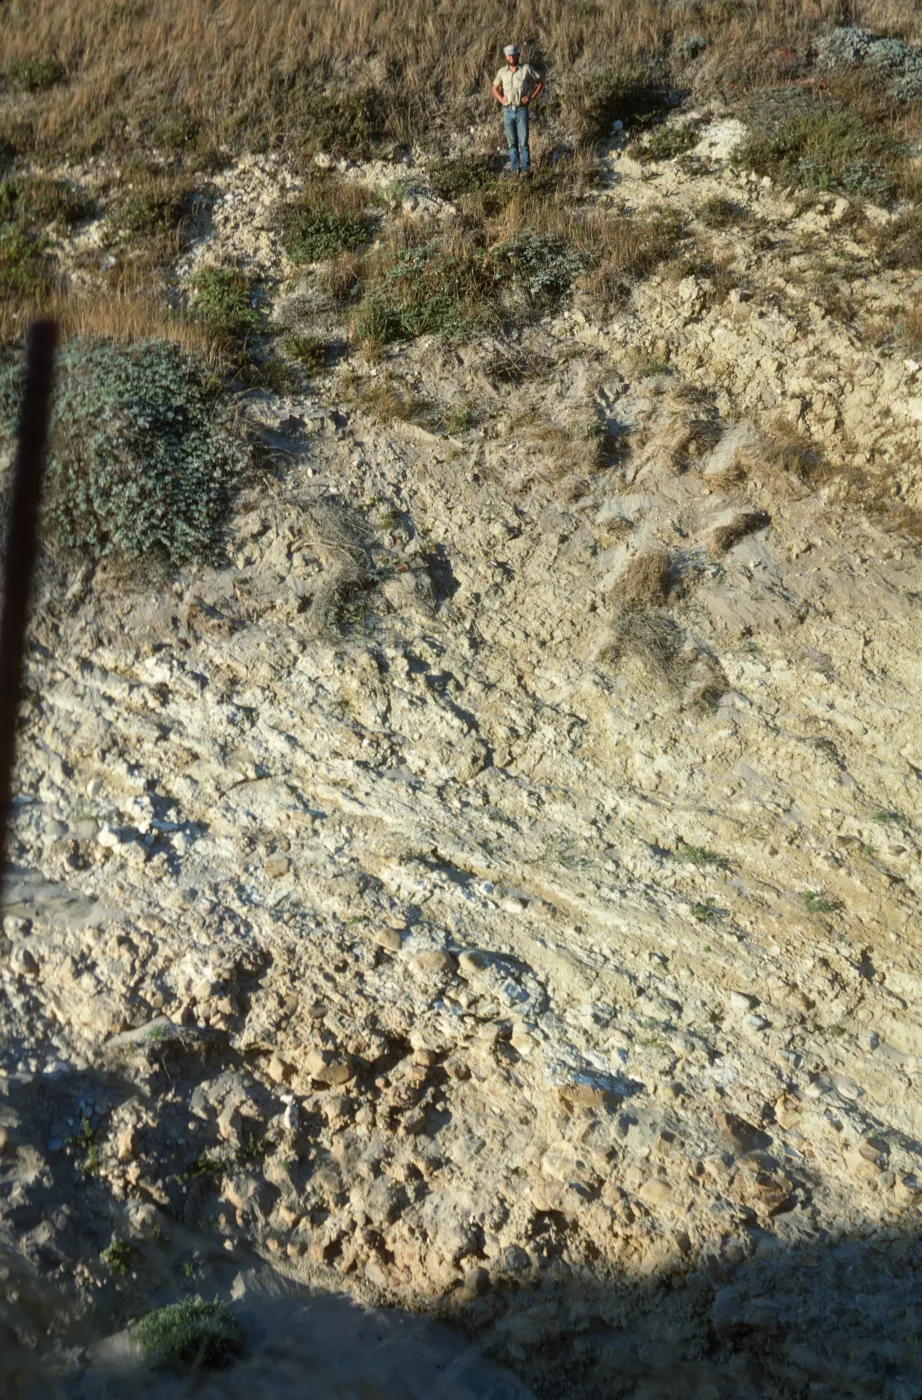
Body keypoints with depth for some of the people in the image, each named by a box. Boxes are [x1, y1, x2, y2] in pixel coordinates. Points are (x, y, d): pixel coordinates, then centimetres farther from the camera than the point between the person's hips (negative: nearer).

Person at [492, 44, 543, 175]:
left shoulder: (526, 68, -2)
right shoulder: (502, 71, 6)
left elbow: (540, 83, 6)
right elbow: (495, 88, 20)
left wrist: (531, 97, -6)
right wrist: (501, 99, 2)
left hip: (522, 110, -3)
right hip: (508, 111, 3)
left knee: (523, 141, -6)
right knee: (512, 142, 5)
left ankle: (526, 168, -2)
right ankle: (514, 168, 12)